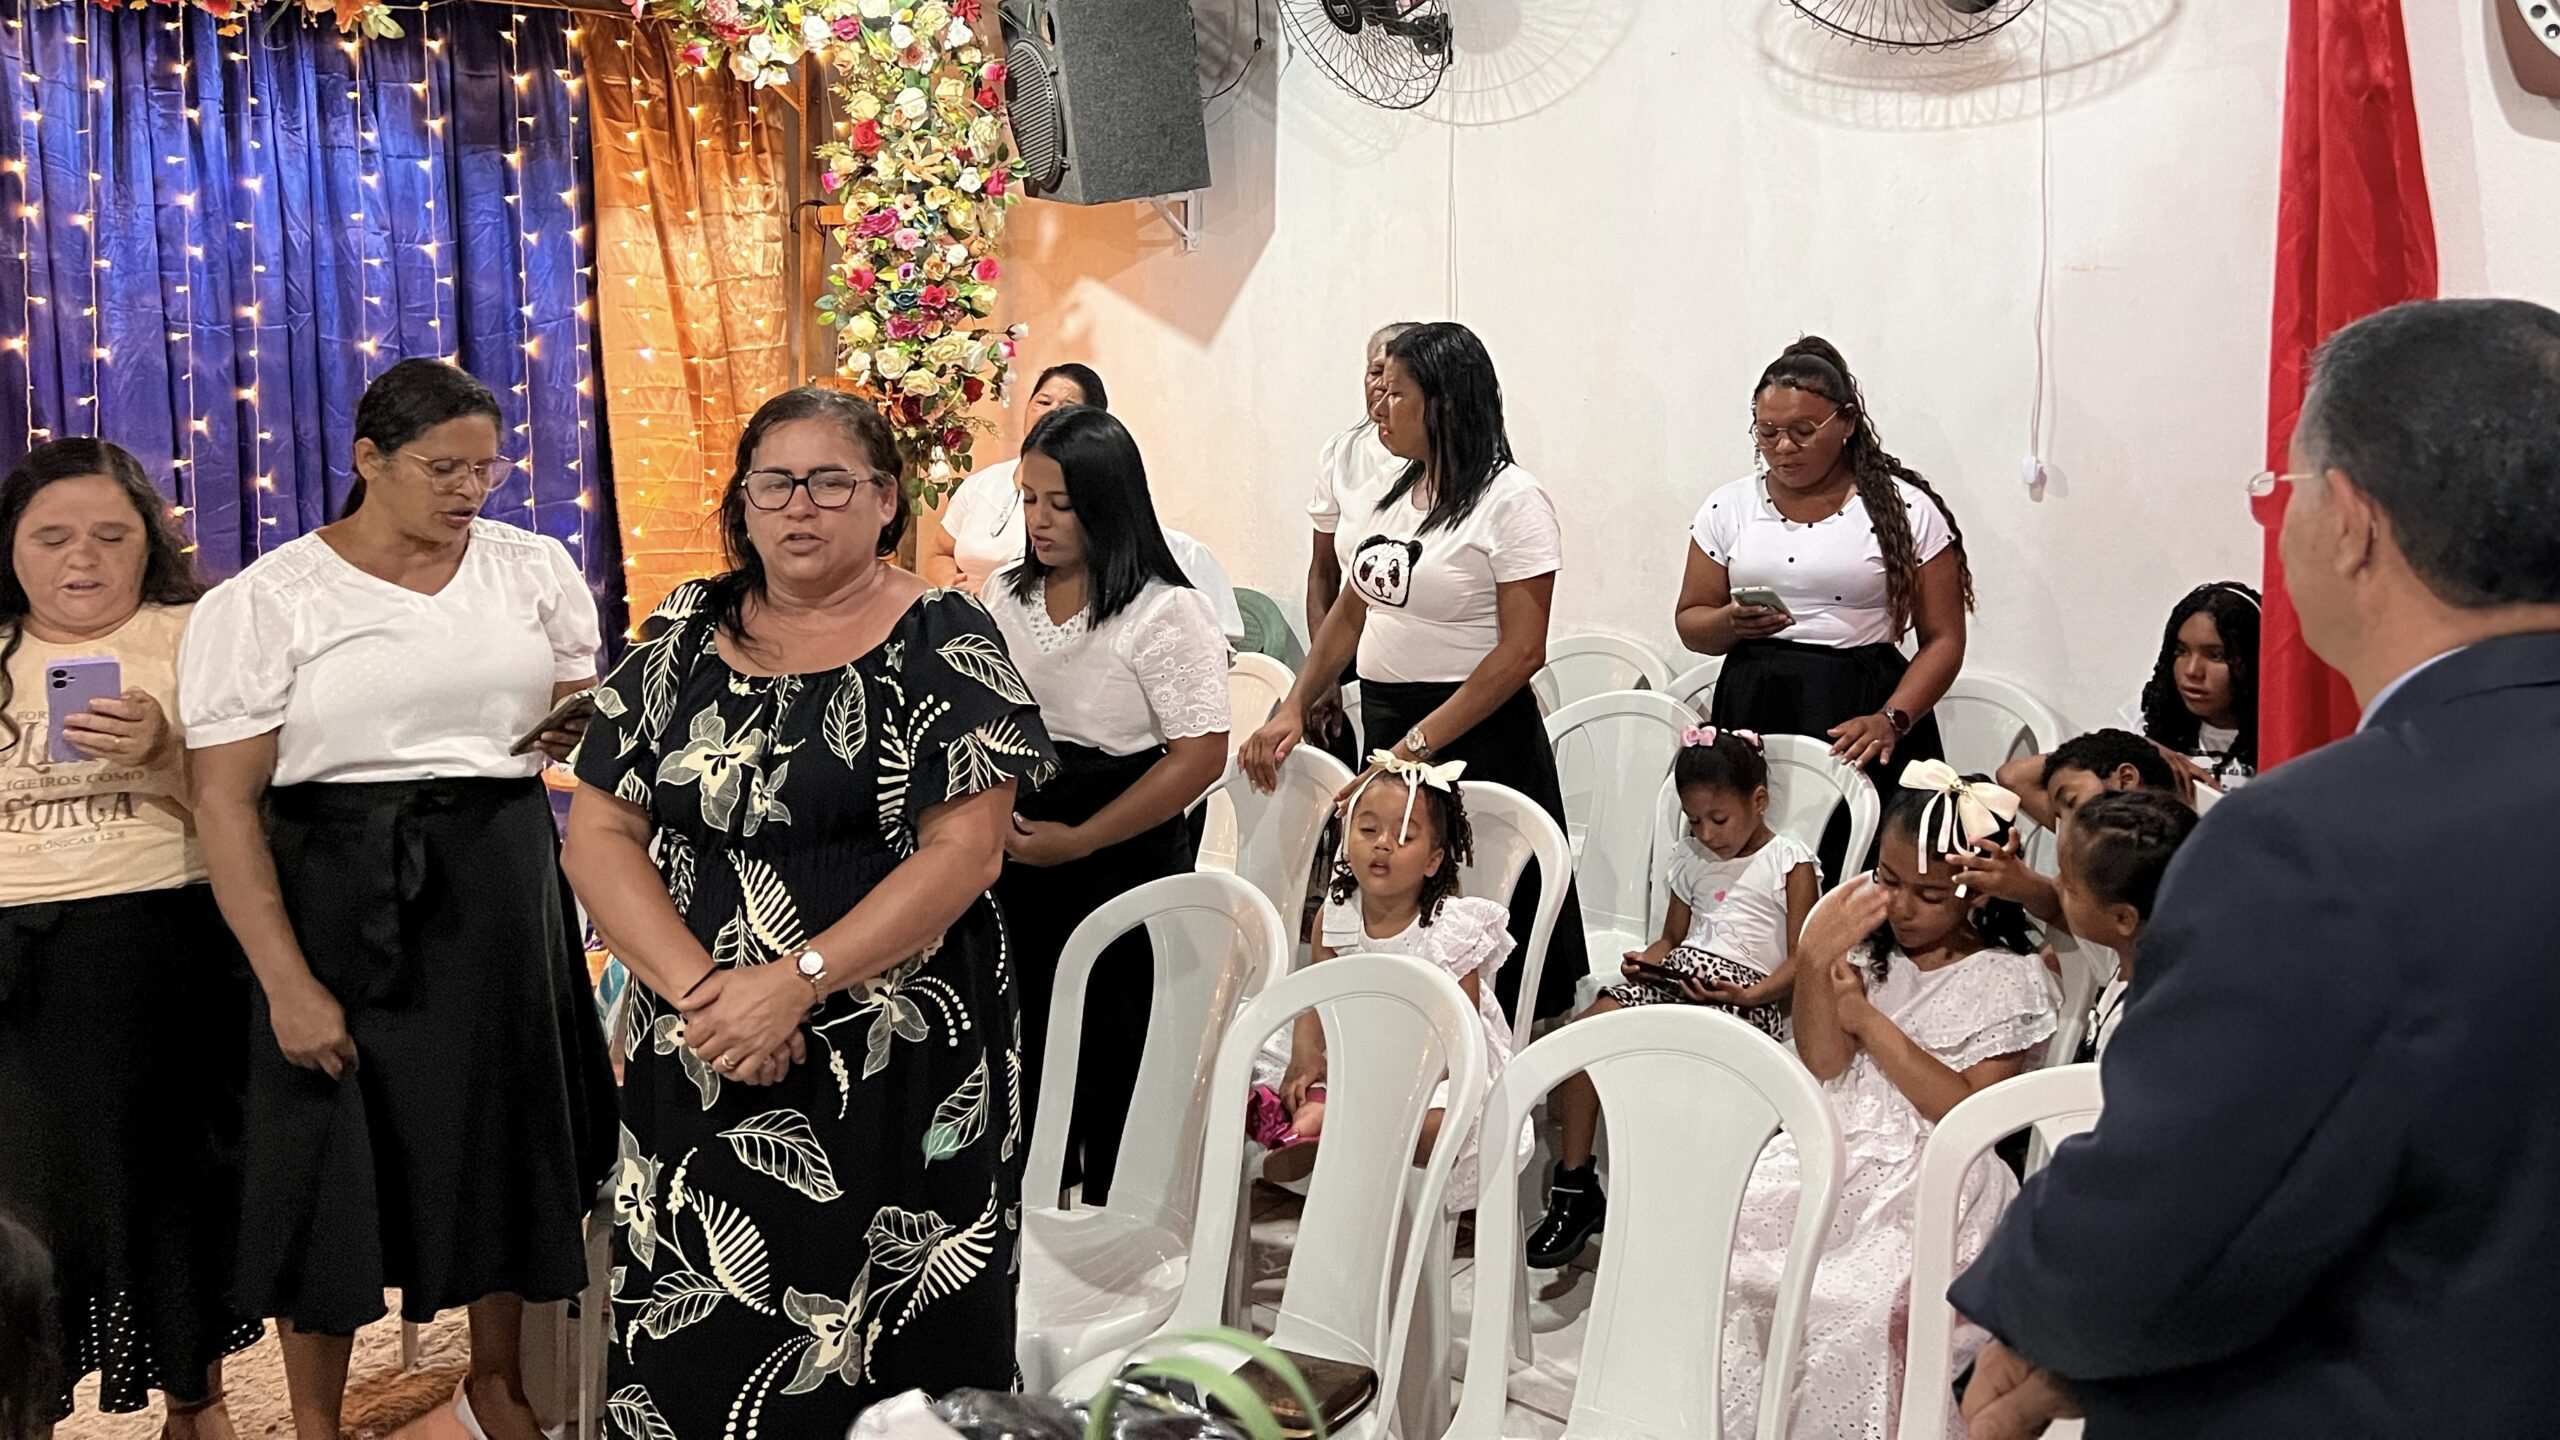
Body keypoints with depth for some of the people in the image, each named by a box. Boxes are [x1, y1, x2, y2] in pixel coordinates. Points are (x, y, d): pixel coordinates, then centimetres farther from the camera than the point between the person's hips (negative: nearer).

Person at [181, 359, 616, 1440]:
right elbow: (225, 802, -9)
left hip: (502, 886, 3)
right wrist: (286, 984, -15)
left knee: (504, 1140, 13)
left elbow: (588, 726, 12)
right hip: (341, 903, -3)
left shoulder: (533, 569, 3)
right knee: (331, 1167, 5)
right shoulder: (263, 602, -7)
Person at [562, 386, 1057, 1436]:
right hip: (696, 1063, 4)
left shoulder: (943, 644, -4)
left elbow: (964, 850, -12)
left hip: (894, 1071, -4)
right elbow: (599, 834, 4)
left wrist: (797, 984, -19)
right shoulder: (683, 637, 8)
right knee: (689, 1355, 10)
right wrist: (696, 985, -11)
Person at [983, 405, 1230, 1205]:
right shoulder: (1006, 595, 6)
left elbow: (1200, 755, -16)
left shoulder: (1165, 614, -12)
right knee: (1022, 1049, 13)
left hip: (1121, 862, -5)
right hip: (1014, 859, 5)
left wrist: (1077, 841, -17)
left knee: (1111, 1060, 4)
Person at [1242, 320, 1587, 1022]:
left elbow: (1522, 650, -16)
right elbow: (1350, 611, 18)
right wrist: (1294, 708, 4)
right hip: (1385, 728, 7)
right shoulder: (1391, 494, 12)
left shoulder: (1511, 499, -10)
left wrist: (1419, 745, -20)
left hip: (1476, 737, -7)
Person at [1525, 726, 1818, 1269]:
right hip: (1677, 976, 6)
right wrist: (1647, 959, 4)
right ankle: (1574, 1181, -10)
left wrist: (1749, 995, -21)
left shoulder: (1791, 862, 2)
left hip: (1748, 994, -6)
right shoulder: (1692, 861, 21)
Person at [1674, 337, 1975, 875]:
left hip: (1860, 725, -2)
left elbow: (1943, 640, 0)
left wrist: (1891, 720, -14)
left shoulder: (1906, 510, 2)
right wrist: (1731, 624, -10)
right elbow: (1690, 623, 13)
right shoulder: (1729, 507, 10)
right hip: (1751, 715, 2)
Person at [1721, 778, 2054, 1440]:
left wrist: (1870, 1022, -11)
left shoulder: (2008, 980, -2)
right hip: (1837, 1149, 5)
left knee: (1863, 1299, -32)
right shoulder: (1868, 945, 10)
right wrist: (1814, 961, -13)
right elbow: (1825, 1067, 2)